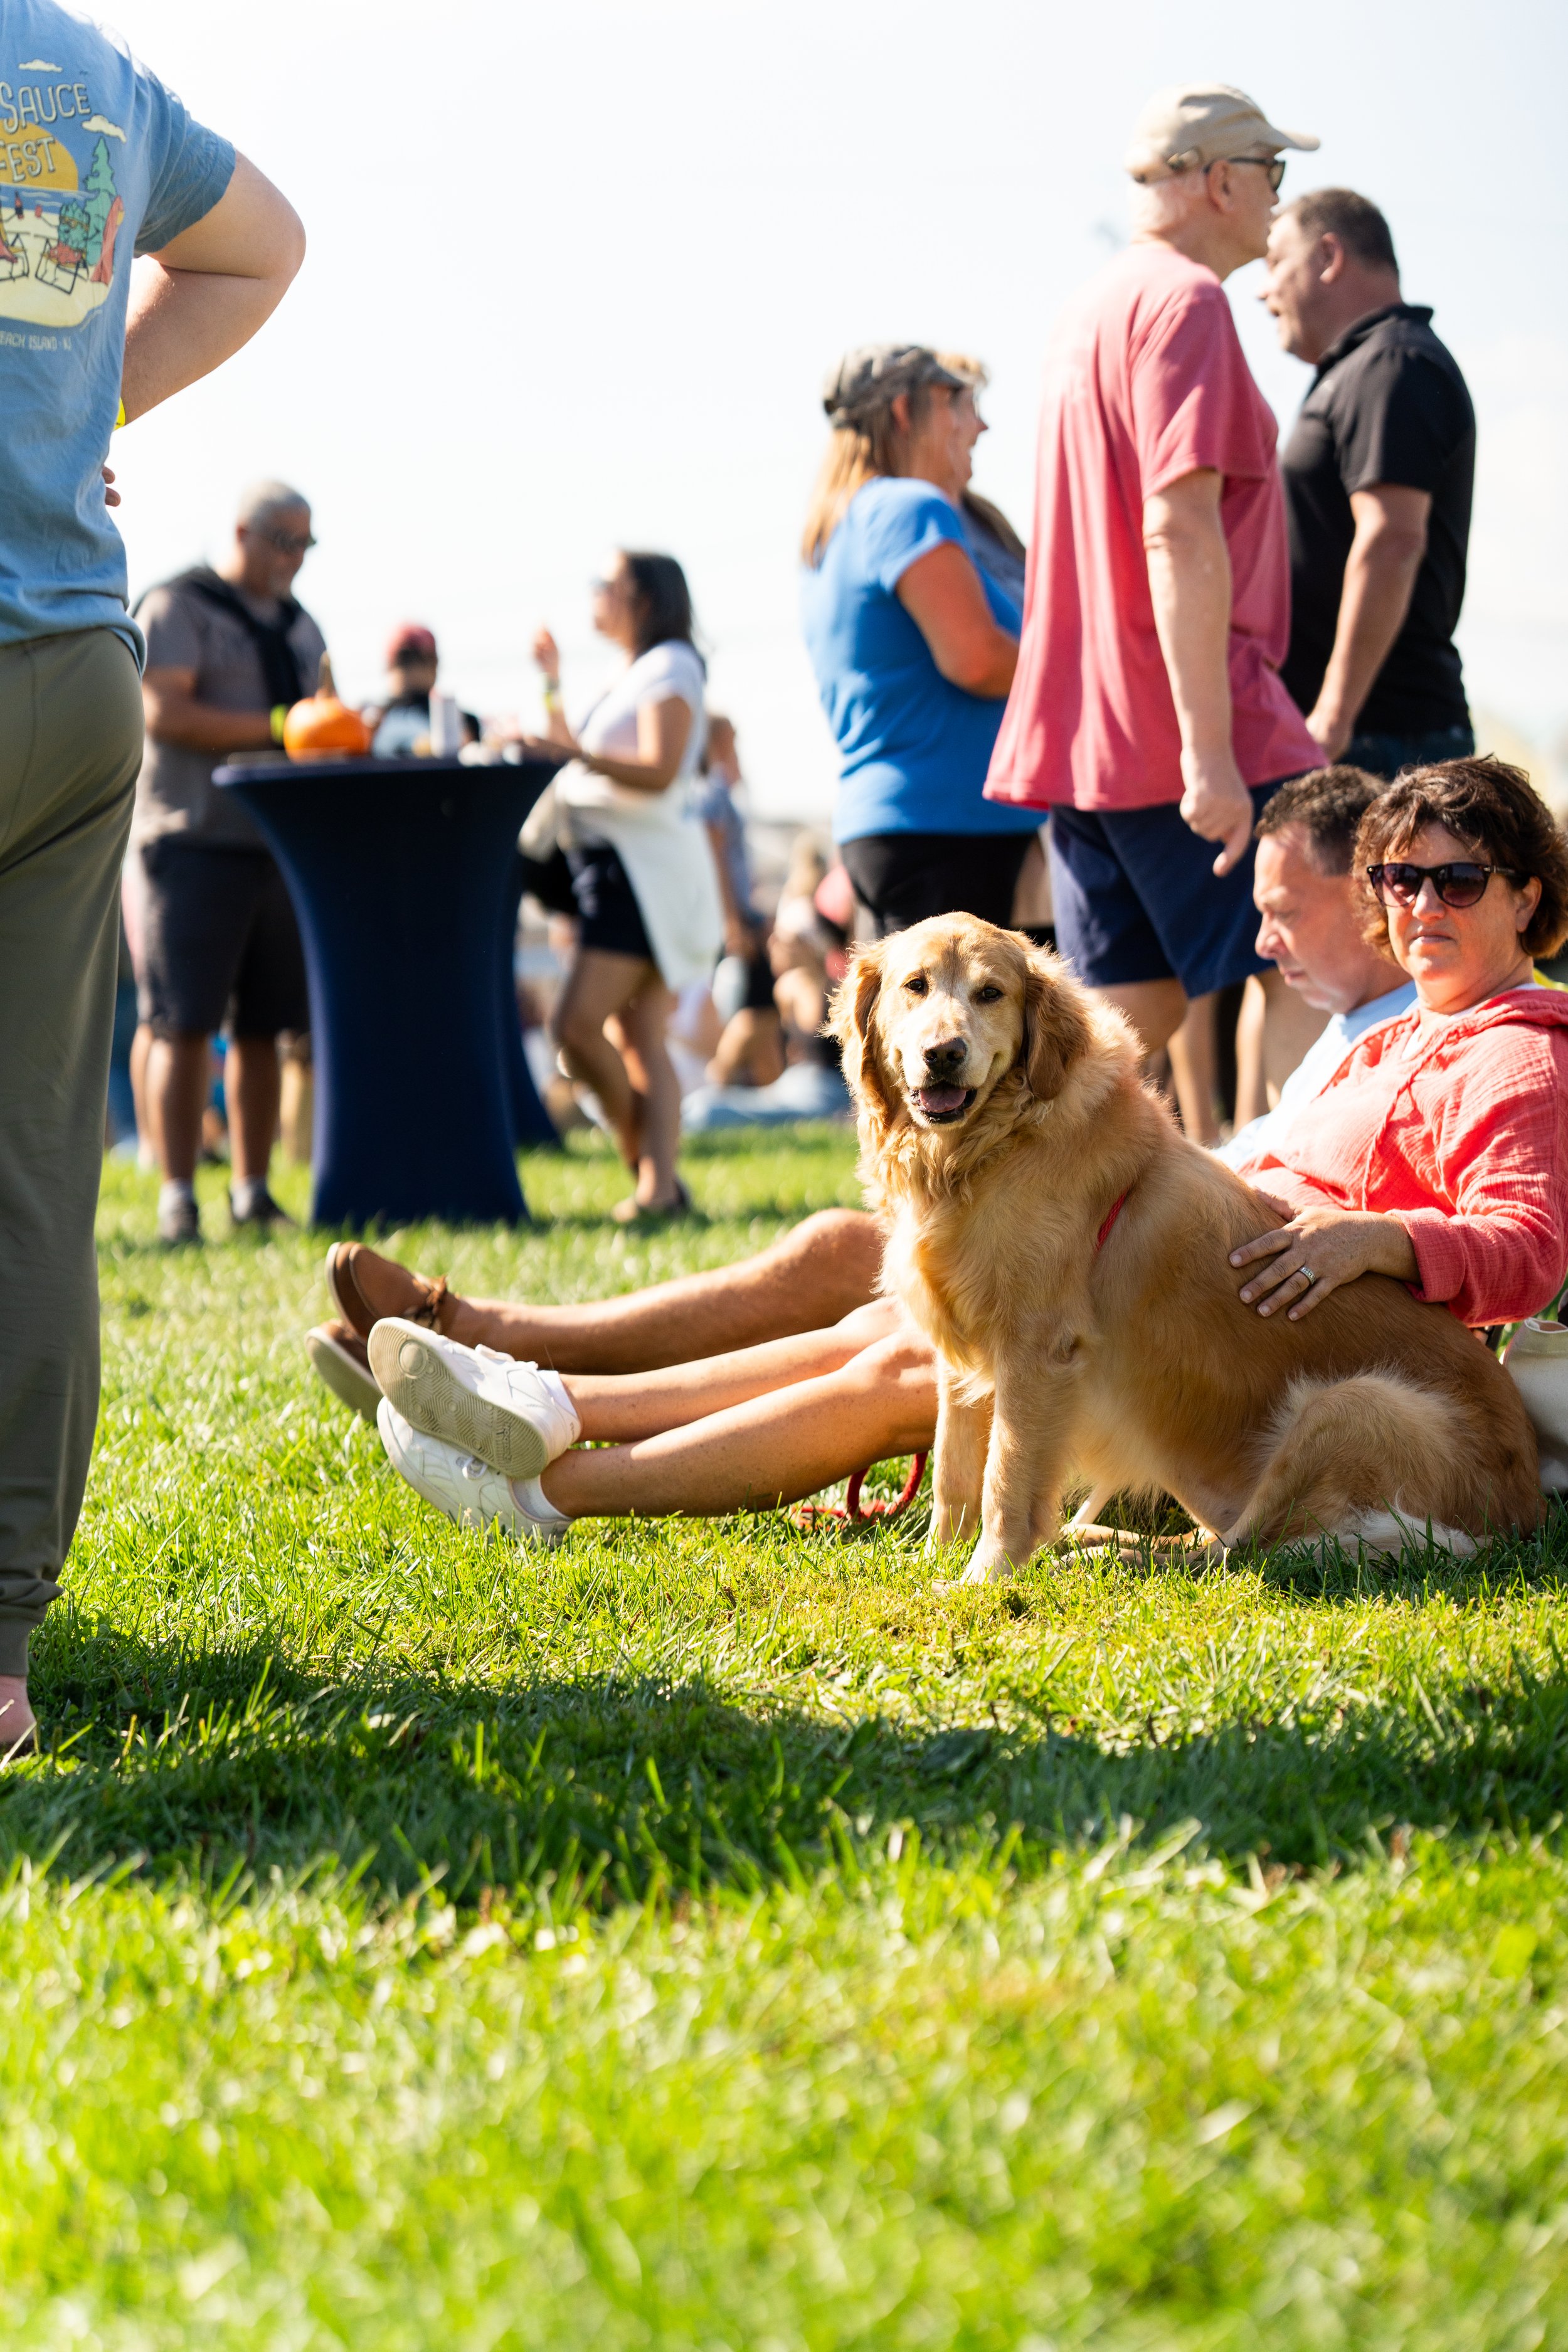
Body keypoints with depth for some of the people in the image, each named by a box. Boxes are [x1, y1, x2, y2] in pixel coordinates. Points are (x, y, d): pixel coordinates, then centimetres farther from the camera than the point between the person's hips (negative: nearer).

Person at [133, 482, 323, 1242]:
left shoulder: (298, 625, 20)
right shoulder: (177, 608, -2)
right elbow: (165, 713, -13)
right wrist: (277, 727, -17)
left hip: (281, 837, 7)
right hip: (196, 838, -6)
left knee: (262, 1027, 6)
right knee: (183, 1024, -9)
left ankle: (252, 1191, 11)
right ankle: (177, 1196, -9)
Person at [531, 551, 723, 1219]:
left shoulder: (670, 667, -6)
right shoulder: (633, 675, 24)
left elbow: (659, 770, -19)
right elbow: (574, 757, 28)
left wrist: (575, 751, -27)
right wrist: (553, 687, 25)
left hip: (647, 863, -10)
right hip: (612, 863, 10)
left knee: (579, 1022, -17)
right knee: (639, 1038, 0)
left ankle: (651, 1177, -10)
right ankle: (659, 1184, -7)